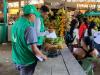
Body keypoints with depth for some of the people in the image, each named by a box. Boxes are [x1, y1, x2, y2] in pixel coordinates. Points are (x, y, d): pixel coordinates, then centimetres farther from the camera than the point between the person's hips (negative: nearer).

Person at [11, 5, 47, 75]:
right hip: (27, 62, -7)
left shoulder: (16, 23, 0)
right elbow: (34, 49, -26)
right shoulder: (29, 27, -25)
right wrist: (43, 56, -8)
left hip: (16, 60, 7)